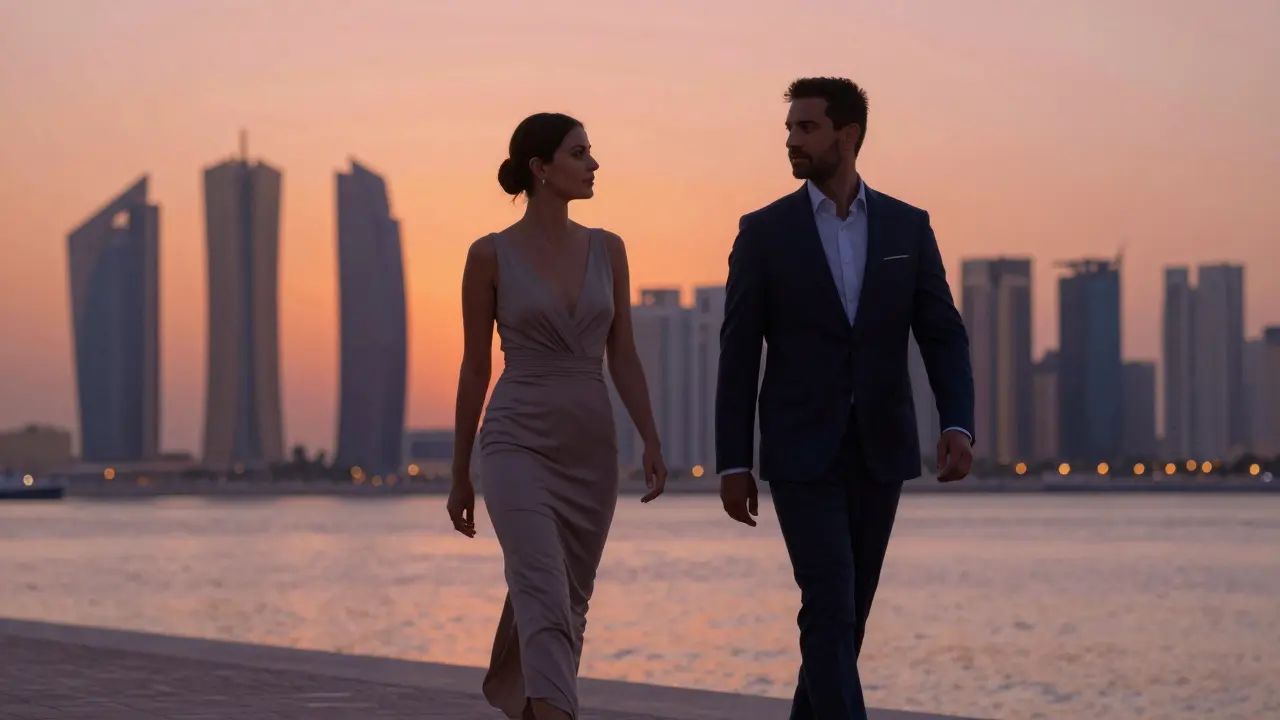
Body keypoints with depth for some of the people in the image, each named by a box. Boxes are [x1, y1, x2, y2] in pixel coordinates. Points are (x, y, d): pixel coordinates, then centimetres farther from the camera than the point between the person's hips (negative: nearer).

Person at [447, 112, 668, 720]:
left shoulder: (607, 249, 7)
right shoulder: (490, 255, -4)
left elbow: (623, 355, 8)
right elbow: (474, 368, 1)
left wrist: (651, 443, -3)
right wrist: (460, 476, 4)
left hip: (590, 447, 5)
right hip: (519, 443, -5)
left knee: (568, 604, 12)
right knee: (545, 599, -19)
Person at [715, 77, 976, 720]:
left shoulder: (908, 226, 4)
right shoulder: (764, 231, -2)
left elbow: (943, 338, 2)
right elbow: (738, 355, -1)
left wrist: (958, 426, -15)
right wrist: (733, 464, -5)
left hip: (879, 451, 3)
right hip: (802, 453, -3)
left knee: (846, 613, 11)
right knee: (830, 609, -13)